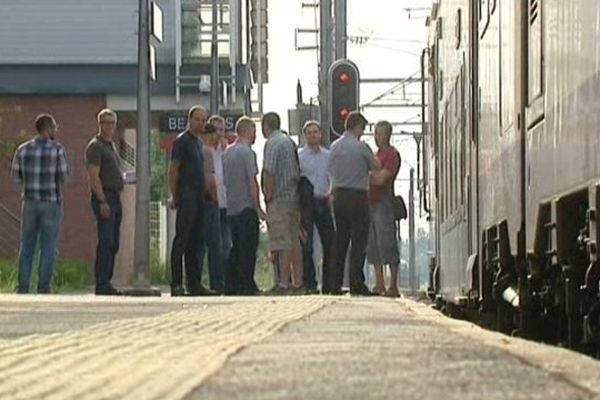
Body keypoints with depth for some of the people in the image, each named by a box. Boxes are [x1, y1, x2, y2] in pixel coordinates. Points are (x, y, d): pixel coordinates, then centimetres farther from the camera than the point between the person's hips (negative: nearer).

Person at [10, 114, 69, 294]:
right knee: (48, 248, 3)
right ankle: (43, 288, -1)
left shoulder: (23, 149, 1)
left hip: (30, 203, 3)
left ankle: (22, 287, 4)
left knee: (27, 246, 10)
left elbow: (16, 177, 5)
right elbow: (63, 177, -9)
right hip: (51, 203, -3)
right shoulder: (57, 149, -10)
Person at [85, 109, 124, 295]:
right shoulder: (95, 146, -8)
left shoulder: (111, 145, 21)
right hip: (104, 198, -9)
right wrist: (102, 201, -21)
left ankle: (106, 282, 13)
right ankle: (101, 285, -13)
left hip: (115, 198, 9)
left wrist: (117, 198, 17)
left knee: (113, 243, 9)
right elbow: (93, 176, -15)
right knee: (106, 243, -12)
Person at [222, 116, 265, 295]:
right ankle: (246, 285, -7)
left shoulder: (227, 152, 15)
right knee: (248, 248, -5)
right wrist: (258, 208, -11)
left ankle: (230, 286, 8)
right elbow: (252, 182, -14)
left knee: (236, 247, 11)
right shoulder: (247, 152, -10)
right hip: (246, 207, -8)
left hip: (231, 207, 8)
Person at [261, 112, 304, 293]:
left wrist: (268, 196, -11)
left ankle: (284, 283, -10)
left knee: (283, 243, -8)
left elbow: (269, 173, -18)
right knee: (295, 241, 9)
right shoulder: (289, 142, 15)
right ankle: (298, 283, 10)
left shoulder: (272, 143, -11)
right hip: (294, 197, 8)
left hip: (279, 198, -8)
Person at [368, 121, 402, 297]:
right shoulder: (376, 154, 22)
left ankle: (393, 286, -10)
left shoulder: (392, 154, -6)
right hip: (371, 202, 9)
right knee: (373, 246, 7)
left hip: (384, 201, -9)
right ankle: (379, 285, 10)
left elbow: (381, 179, -15)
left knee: (387, 244, -10)